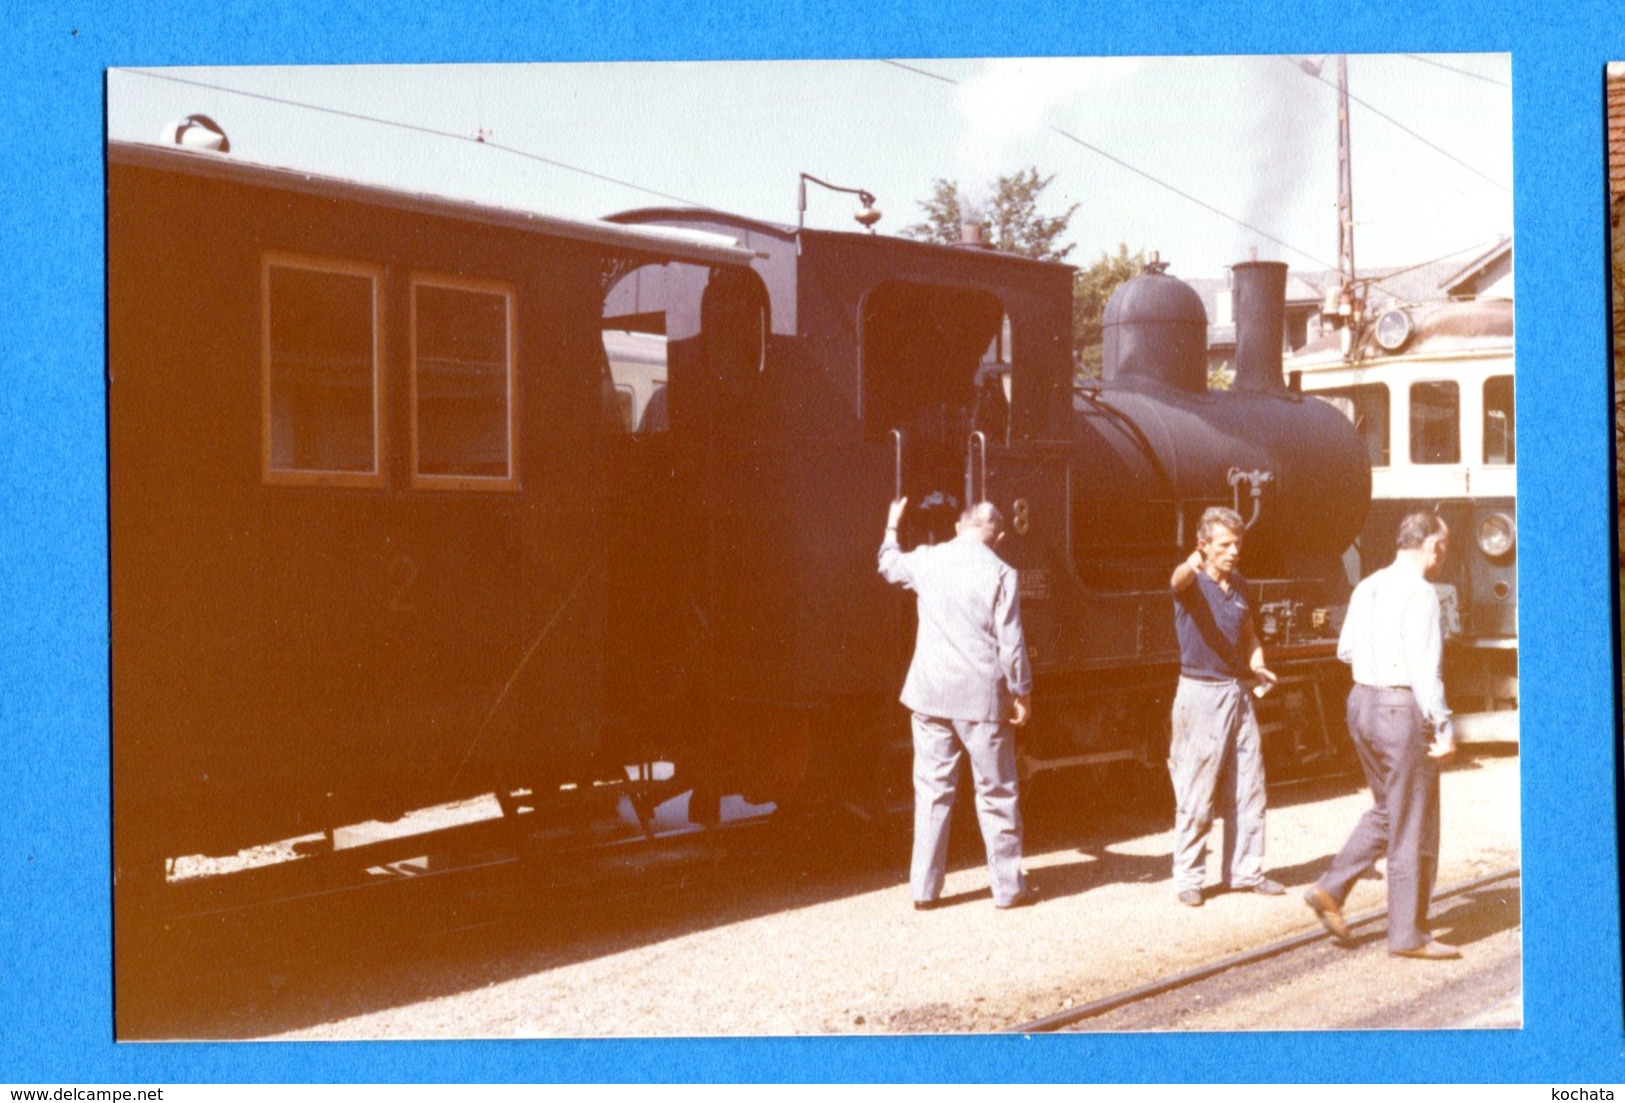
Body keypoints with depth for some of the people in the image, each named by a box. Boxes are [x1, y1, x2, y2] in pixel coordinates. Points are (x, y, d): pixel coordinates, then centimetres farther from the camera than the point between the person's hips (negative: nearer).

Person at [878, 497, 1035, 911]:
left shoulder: (925, 560, 2)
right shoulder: (1000, 573, -9)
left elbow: (889, 565, 26)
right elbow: (1011, 643, -9)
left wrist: (892, 527, 44)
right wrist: (1022, 694, 2)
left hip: (929, 693, 3)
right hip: (982, 697, -3)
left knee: (932, 790, 10)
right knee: (996, 793, 7)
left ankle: (924, 888, 13)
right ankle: (1009, 887, 14)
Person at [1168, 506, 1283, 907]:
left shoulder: (1240, 586, 10)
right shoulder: (1192, 582, -9)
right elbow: (1179, 580, -35)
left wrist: (1258, 666, 3)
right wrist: (1191, 565, -59)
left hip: (1239, 691, 6)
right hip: (1201, 693, -6)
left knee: (1248, 790, 11)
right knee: (1196, 793, -2)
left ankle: (1245, 871, 23)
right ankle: (1188, 878, 8)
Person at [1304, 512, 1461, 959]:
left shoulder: (1367, 587, 9)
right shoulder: (1419, 593, -15)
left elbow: (1346, 650, 18)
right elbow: (1425, 668, -20)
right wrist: (1443, 729, -18)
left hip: (1362, 701, 8)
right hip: (1402, 708, -8)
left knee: (1386, 810, 22)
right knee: (1412, 826, 3)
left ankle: (1331, 889, 14)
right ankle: (1408, 935, 11)